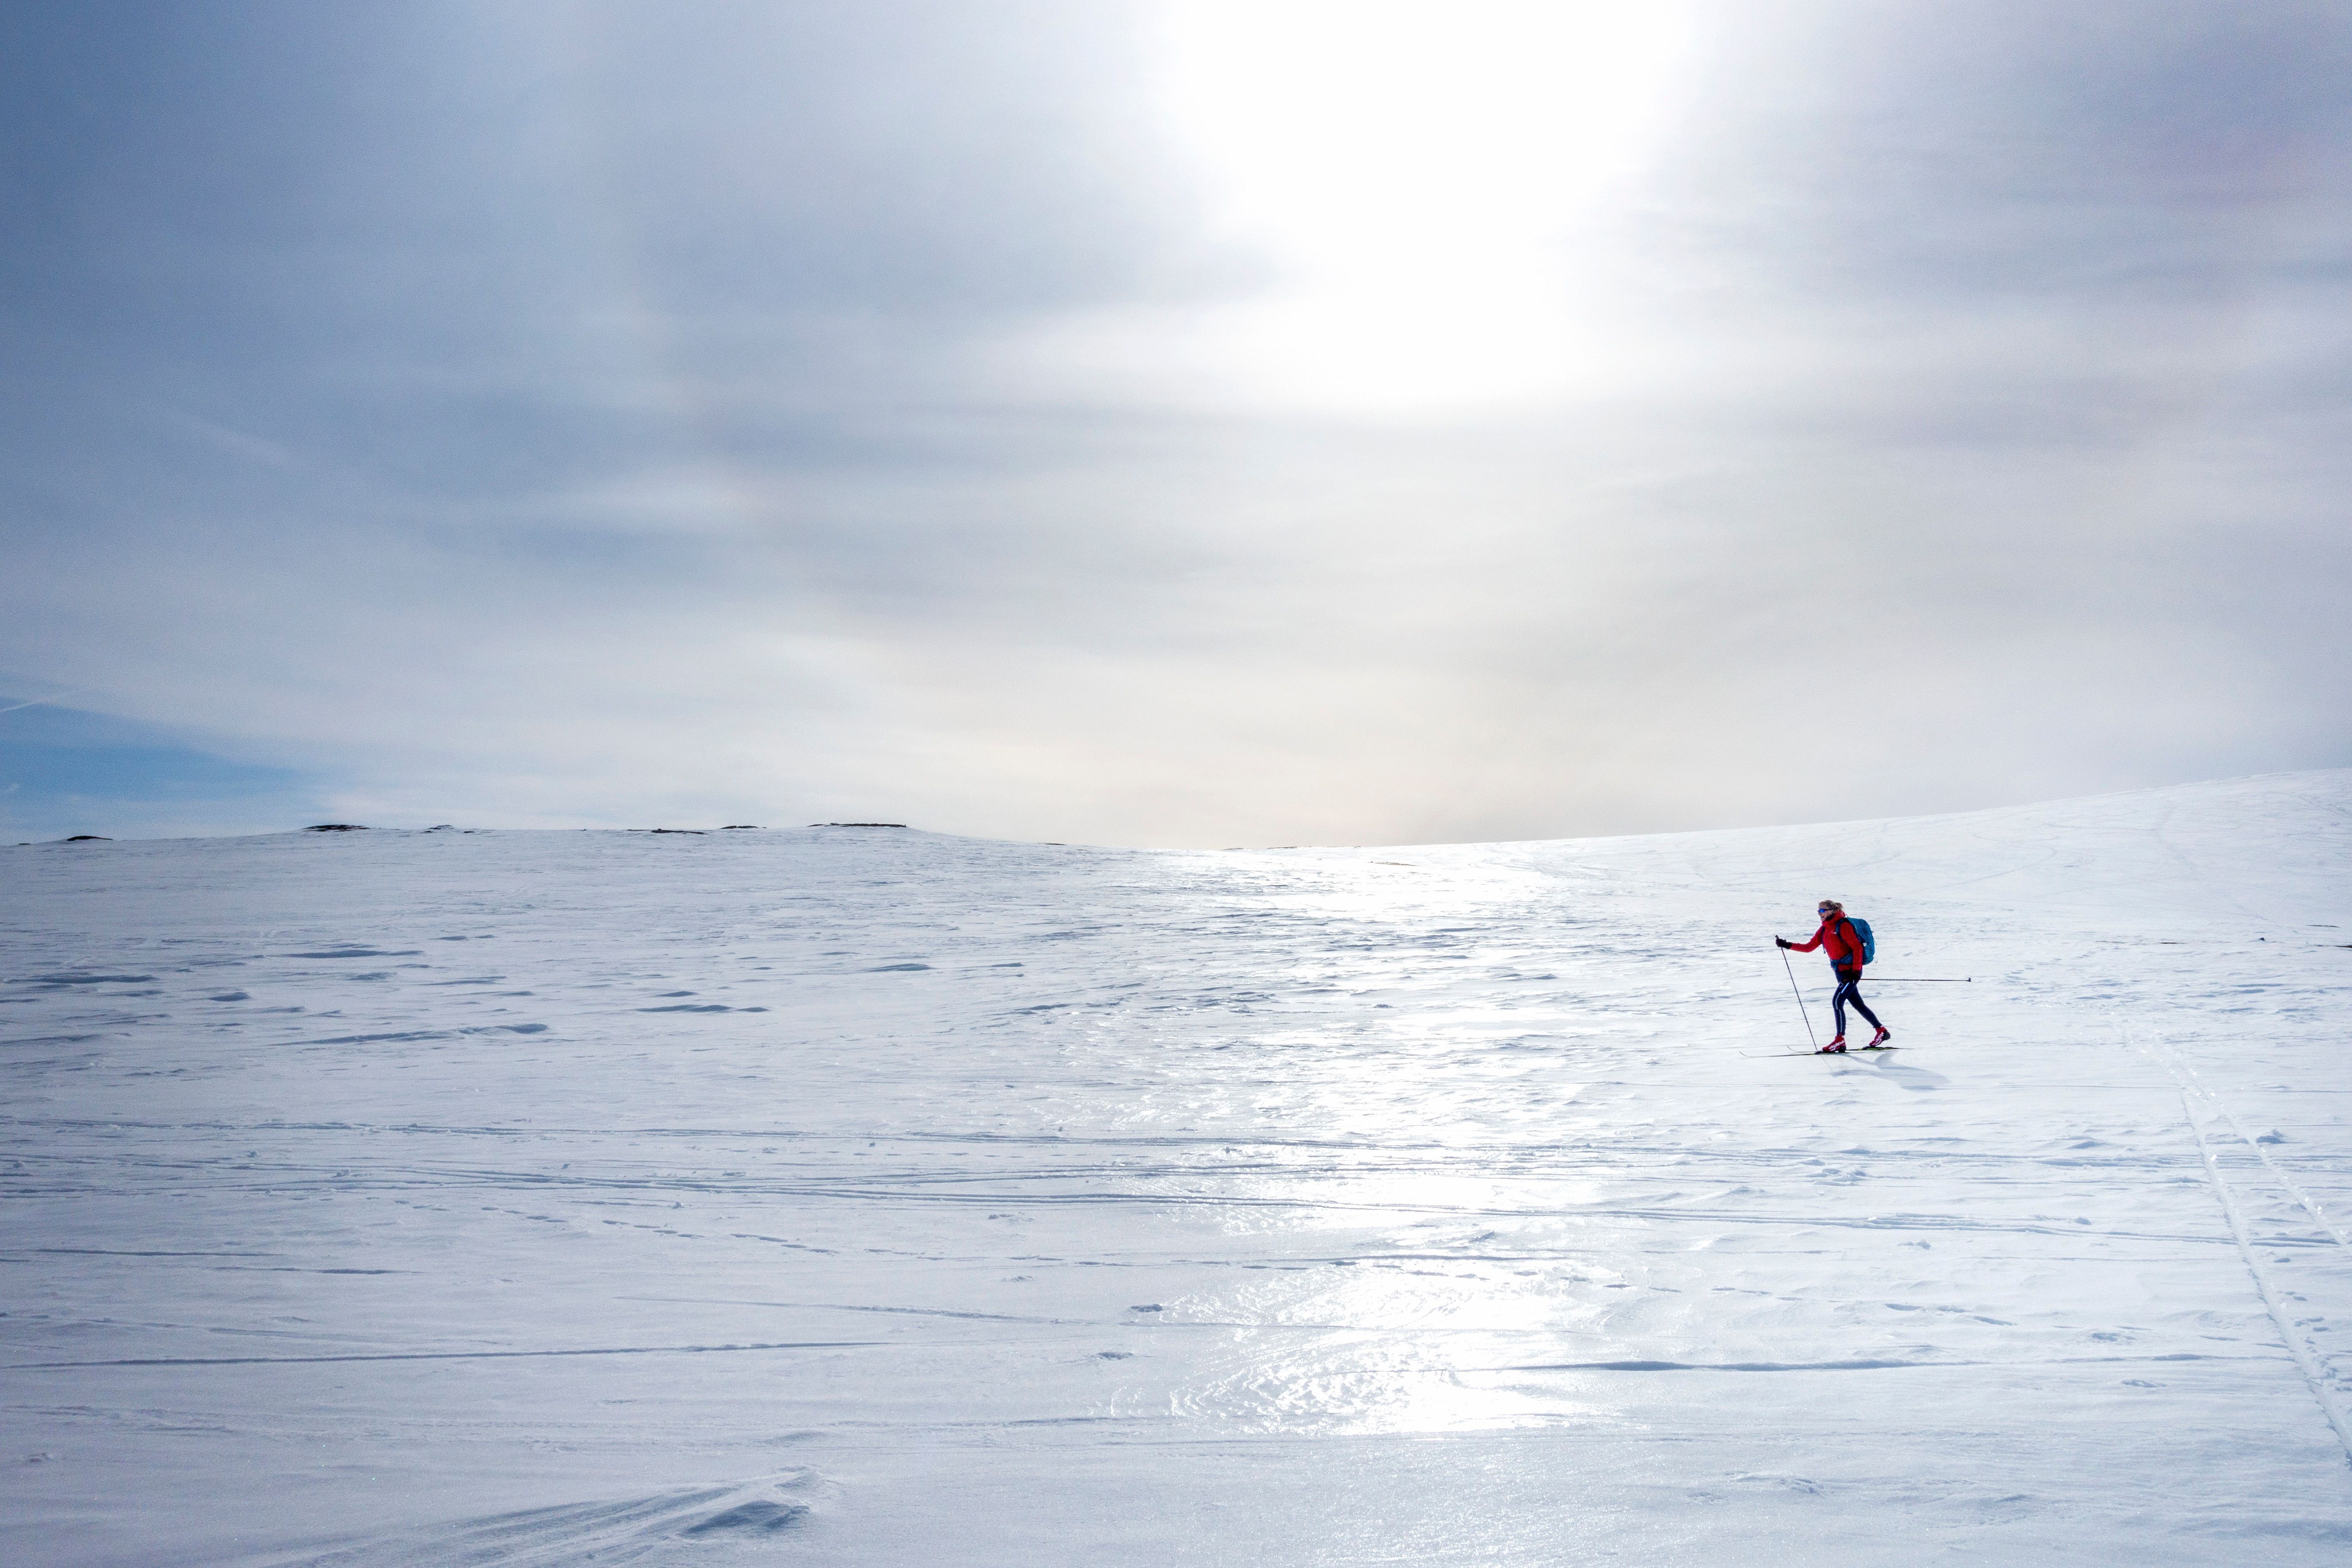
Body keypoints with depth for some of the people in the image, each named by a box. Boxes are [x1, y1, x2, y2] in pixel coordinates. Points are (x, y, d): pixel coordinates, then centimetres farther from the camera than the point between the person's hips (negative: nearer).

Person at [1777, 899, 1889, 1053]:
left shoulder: (1843, 926, -14)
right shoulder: (1824, 930, 10)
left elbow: (1857, 947, -15)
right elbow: (1809, 947, 9)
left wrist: (1856, 970, -19)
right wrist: (1787, 945, -1)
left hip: (1852, 972, -8)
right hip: (1841, 973, 8)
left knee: (1837, 1001, -14)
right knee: (1858, 1005, 13)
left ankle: (1840, 1040, -9)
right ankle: (1881, 1031, 26)